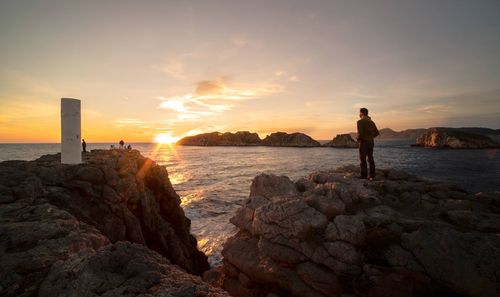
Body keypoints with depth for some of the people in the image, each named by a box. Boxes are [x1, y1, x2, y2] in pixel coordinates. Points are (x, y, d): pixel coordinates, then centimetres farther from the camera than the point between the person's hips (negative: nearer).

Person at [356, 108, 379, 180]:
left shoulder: (360, 121, -11)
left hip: (363, 142, -7)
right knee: (370, 158, 11)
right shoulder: (371, 122, 12)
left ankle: (364, 175, -2)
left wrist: (358, 139, -3)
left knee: (363, 159, -2)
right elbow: (377, 133, 11)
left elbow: (360, 133, -21)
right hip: (371, 142, 7)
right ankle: (372, 175, 15)